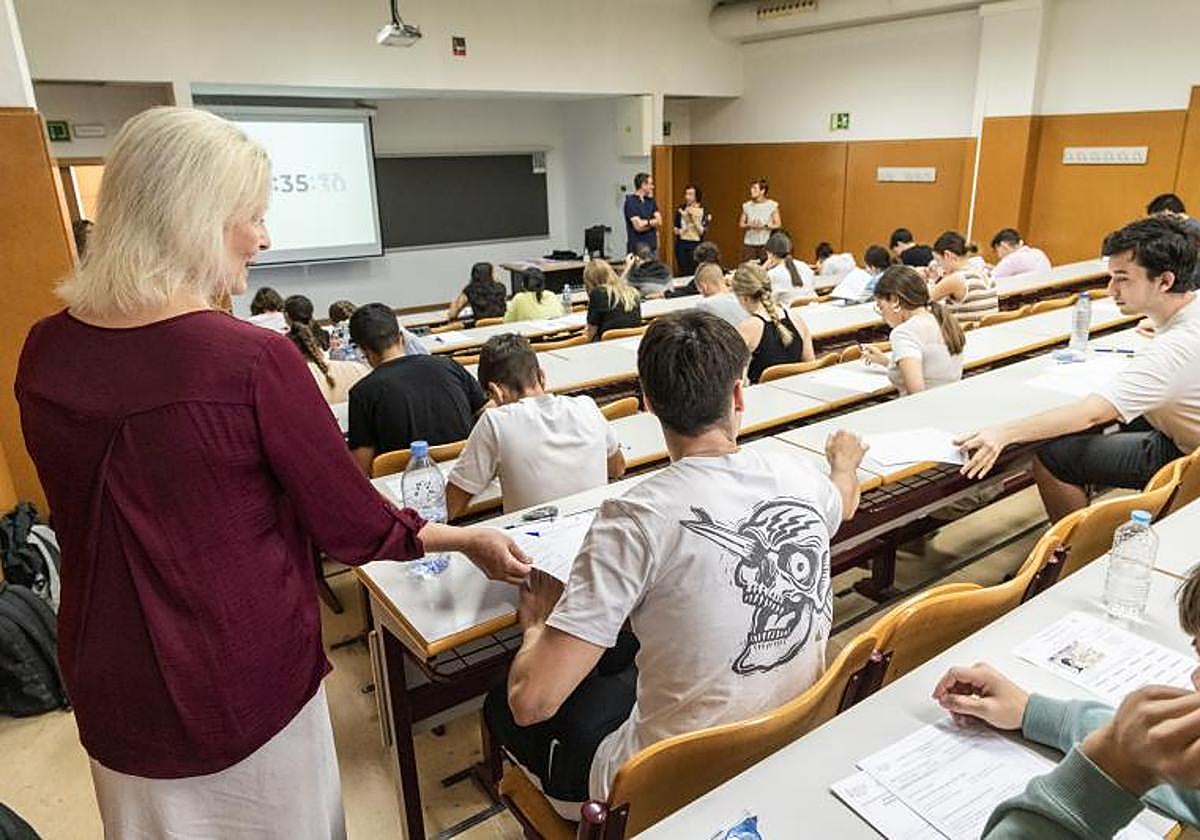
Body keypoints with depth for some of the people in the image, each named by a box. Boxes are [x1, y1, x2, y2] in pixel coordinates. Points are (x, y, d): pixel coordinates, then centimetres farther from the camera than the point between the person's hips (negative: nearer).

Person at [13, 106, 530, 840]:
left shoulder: (45, 352, -6)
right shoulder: (252, 359, -25)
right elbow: (354, 525, -16)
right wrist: (471, 539, -1)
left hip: (110, 686, 6)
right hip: (241, 687, -5)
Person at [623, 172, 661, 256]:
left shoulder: (651, 200, 11)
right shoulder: (630, 201, -9)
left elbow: (659, 221, 3)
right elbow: (638, 226, -16)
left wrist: (646, 222, -10)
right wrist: (652, 223, -3)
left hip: (652, 246, 6)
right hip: (637, 248, -6)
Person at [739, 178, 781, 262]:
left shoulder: (772, 205, -2)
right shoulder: (746, 205, 5)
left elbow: (778, 224, -1)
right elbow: (741, 223, 10)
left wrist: (764, 226, -17)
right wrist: (749, 225, -11)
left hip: (766, 244, -2)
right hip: (749, 244, 2)